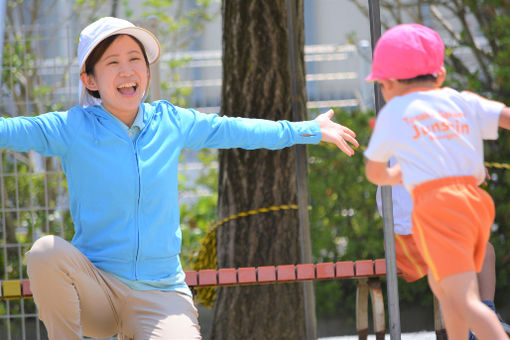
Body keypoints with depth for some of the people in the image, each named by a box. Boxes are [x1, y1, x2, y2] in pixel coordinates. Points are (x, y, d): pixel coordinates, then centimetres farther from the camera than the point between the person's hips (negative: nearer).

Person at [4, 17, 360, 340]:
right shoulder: (72, 128, -3)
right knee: (46, 252, -33)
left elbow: (231, 129, 16)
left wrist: (310, 130, 24)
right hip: (96, 289, -2)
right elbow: (15, 130, -12)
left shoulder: (171, 123, 6)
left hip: (160, 295, 2)